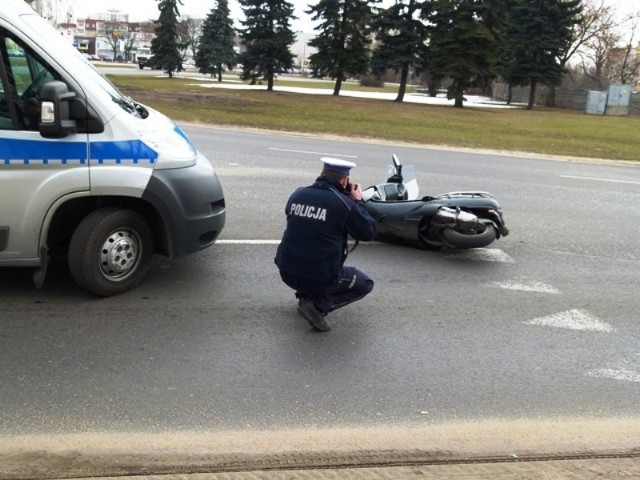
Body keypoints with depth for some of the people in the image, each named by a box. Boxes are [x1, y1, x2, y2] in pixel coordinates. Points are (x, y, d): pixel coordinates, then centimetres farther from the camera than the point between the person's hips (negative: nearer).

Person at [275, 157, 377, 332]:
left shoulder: (297, 194, 0)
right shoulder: (344, 203, -15)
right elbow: (368, 232, -3)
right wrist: (358, 201, 10)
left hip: (287, 272, 6)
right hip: (321, 278, -6)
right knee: (365, 284, 18)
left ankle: (305, 295, 19)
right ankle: (318, 305, -2)